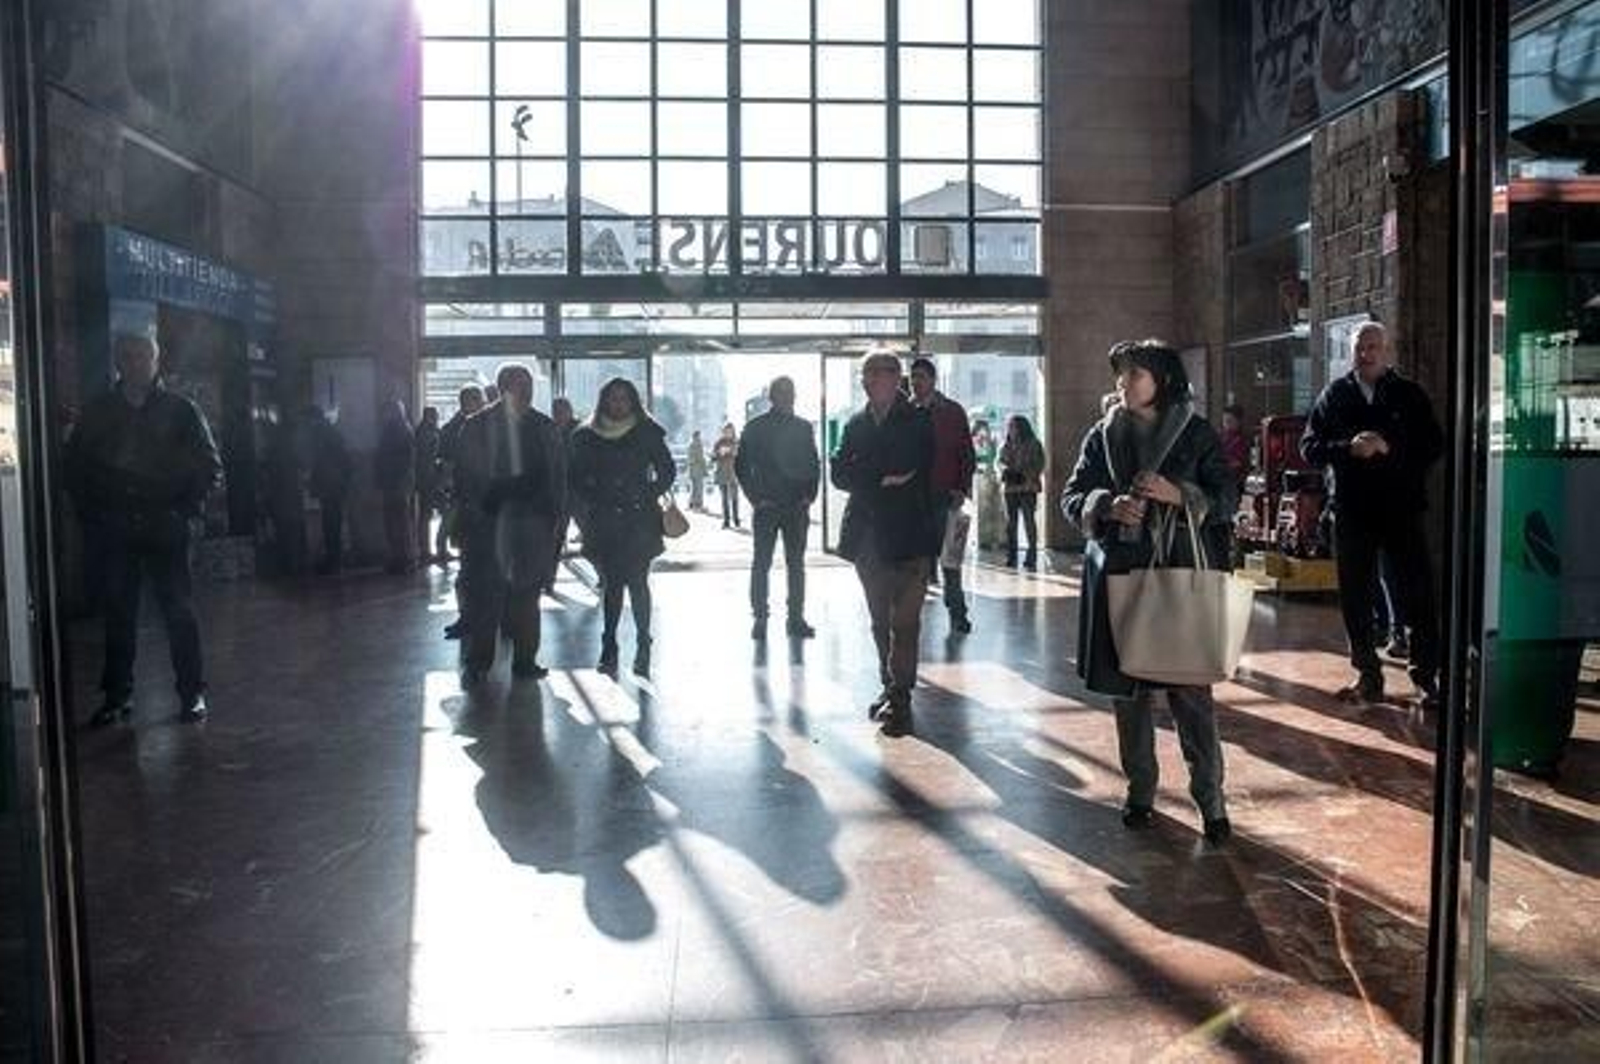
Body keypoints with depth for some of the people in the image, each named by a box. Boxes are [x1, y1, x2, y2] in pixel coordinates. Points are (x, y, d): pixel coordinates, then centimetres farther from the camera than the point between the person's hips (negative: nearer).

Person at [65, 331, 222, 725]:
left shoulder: (181, 410, 3)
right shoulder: (98, 412, 8)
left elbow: (210, 466, 5)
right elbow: (75, 465, 15)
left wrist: (185, 509, -3)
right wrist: (90, 512, 5)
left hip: (165, 529, -2)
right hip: (112, 530, 2)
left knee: (179, 611, -1)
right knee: (117, 613, 7)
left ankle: (192, 693, 7)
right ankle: (117, 695, 17)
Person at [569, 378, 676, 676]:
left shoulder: (647, 434, 3)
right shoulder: (587, 437, 7)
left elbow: (667, 471, 8)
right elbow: (576, 477, 12)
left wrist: (649, 498, 0)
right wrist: (591, 501, 0)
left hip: (639, 521, -2)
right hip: (603, 522, 2)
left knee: (637, 582, -4)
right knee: (611, 583, 3)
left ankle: (643, 646, 4)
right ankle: (609, 647, 8)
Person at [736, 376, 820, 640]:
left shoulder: (803, 427, 8)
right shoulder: (755, 427, 0)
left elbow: (814, 465, 12)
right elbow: (741, 465, 1)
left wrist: (809, 495, 1)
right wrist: (755, 497, -6)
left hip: (797, 507, 3)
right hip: (766, 507, -3)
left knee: (796, 564, 6)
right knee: (762, 564, -1)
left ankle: (796, 618, 13)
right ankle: (759, 619, 6)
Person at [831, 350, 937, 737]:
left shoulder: (918, 422, -2)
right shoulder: (855, 424, 13)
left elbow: (913, 472, -14)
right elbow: (837, 473, 1)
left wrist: (864, 476, -9)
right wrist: (882, 479, -12)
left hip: (908, 536, -5)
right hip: (867, 536, 5)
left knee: (904, 622, -6)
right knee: (880, 621, 13)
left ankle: (900, 698, -2)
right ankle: (890, 687, 24)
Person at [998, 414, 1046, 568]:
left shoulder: (1033, 445, 1)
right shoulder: (1005, 446, 14)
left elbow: (1039, 465, -2)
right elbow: (1000, 462, 15)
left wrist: (1026, 475, -16)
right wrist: (1005, 469, -7)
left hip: (1028, 487, -4)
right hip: (1010, 487, 4)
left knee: (1029, 520, -8)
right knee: (1010, 521, 4)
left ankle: (1032, 555, -5)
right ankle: (1011, 555, 9)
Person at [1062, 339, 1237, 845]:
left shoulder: (1197, 433, 2)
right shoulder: (1103, 434, 8)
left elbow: (1227, 499, 1)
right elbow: (1071, 496, 7)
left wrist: (1179, 495, -17)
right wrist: (1106, 506, -14)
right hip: (1119, 574, 3)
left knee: (1191, 688, -5)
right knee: (1128, 688, 8)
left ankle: (1210, 798, 7)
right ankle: (1140, 792, 21)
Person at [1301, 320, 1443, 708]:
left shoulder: (1410, 394, 5)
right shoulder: (1335, 395, 9)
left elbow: (1434, 446, 1)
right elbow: (1309, 447, 3)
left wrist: (1390, 447, -15)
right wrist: (1348, 448, -15)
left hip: (1402, 509, -2)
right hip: (1351, 511, 2)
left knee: (1416, 594, -3)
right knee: (1355, 598, 7)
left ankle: (1427, 677, 5)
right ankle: (1367, 675, 18)